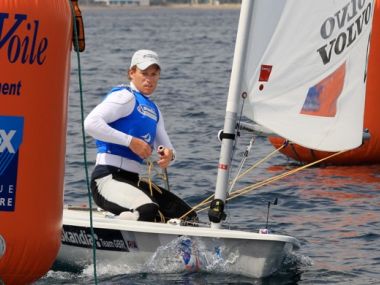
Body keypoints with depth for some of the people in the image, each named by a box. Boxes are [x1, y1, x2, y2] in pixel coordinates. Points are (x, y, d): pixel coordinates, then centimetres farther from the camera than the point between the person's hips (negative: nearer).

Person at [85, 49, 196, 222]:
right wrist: (131, 141, -20)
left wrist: (168, 154, -4)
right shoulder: (126, 97, -5)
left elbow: (166, 145, 23)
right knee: (148, 211, -37)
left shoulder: (153, 109, 23)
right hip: (108, 178, -9)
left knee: (187, 216, -3)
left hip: (132, 181, 9)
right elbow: (91, 123, -20)